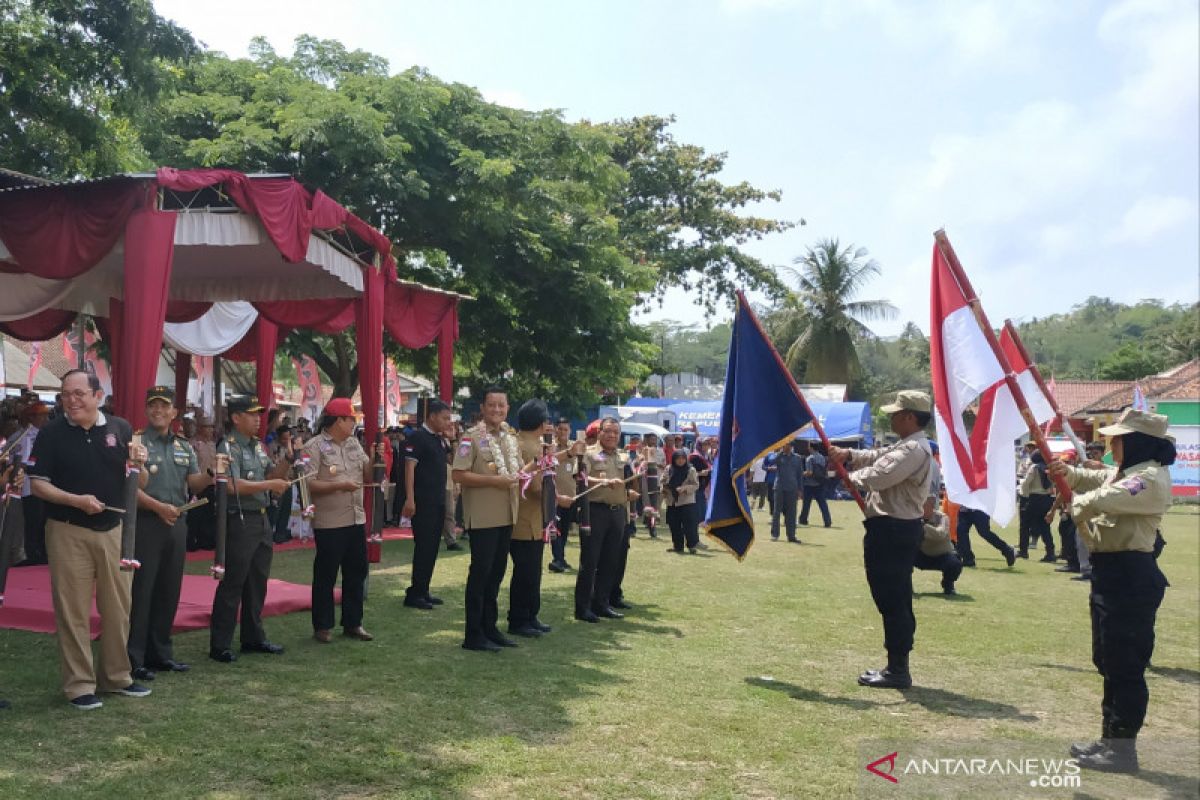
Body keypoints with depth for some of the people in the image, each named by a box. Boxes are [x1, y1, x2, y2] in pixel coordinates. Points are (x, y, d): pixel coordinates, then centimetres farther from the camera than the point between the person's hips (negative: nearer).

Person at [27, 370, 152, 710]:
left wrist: (138, 465, -16)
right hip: (68, 532, -3)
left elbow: (140, 484, 6)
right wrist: (76, 500, -21)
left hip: (114, 529, 3)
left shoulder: (120, 428, 3)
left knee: (118, 607, 10)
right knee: (73, 611, 2)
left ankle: (116, 675, 25)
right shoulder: (52, 433, -3)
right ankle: (79, 684, 13)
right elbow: (38, 484, -6)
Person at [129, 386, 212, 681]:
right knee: (140, 591, -4)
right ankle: (133, 659, 2)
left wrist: (211, 477, -15)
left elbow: (194, 484, 6)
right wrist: (158, 507, -20)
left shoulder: (184, 447, 14)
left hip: (177, 523, 6)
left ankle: (160, 653, 21)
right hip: (145, 523, -6)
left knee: (169, 590, 11)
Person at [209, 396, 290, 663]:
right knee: (232, 584, -3)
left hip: (261, 519, 8)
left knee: (258, 582, 15)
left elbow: (271, 475, 18)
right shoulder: (228, 448, -12)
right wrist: (271, 485, -21)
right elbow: (234, 486, -23)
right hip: (240, 520, -8)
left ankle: (253, 637, 26)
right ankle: (220, 645, 5)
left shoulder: (258, 445, 14)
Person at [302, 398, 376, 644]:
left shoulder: (354, 444, 13)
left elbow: (368, 476, 17)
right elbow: (308, 484, -16)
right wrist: (338, 486, -23)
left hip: (356, 520, 7)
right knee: (325, 576, 3)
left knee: (356, 572, 12)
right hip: (329, 523, -7)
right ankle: (322, 626, 14)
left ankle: (352, 623, 23)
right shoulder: (314, 447, -9)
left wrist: (377, 457, 1)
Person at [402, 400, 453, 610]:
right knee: (423, 547, -7)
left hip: (438, 502, 9)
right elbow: (409, 467, -18)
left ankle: (423, 591, 20)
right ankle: (414, 594, -1)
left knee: (432, 547, 12)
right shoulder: (418, 437, -11)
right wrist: (410, 499, -23)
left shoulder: (440, 439, 15)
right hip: (422, 503, -9)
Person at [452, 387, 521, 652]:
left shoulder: (510, 437, 13)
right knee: (480, 572, -2)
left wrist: (519, 475, 0)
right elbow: (458, 475, -16)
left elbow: (518, 469, 24)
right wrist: (494, 481, -20)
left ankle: (489, 627, 25)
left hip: (506, 516, 7)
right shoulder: (472, 437, -10)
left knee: (496, 573, 14)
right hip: (482, 517, -7)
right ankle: (473, 634, 6)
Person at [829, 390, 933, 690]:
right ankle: (897, 666, 23)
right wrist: (849, 455, 2)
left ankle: (897, 671, -1)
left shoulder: (914, 450, -18)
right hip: (898, 530, 11)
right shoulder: (905, 447, 18)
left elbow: (876, 476, -24)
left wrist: (850, 476, -5)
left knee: (892, 601, -6)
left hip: (893, 532, -11)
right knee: (896, 601, 15)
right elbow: (879, 456, 20)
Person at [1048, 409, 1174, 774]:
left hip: (1130, 576, -11)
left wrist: (1077, 502, -6)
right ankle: (1110, 739, 28)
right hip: (1110, 572, 11)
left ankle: (1124, 750, 6)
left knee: (1125, 664, -3)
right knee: (1109, 661, 17)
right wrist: (1068, 472, 5)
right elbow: (1094, 480, 27)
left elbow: (1099, 501, -28)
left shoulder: (1151, 478, -19)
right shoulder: (1125, 472, 15)